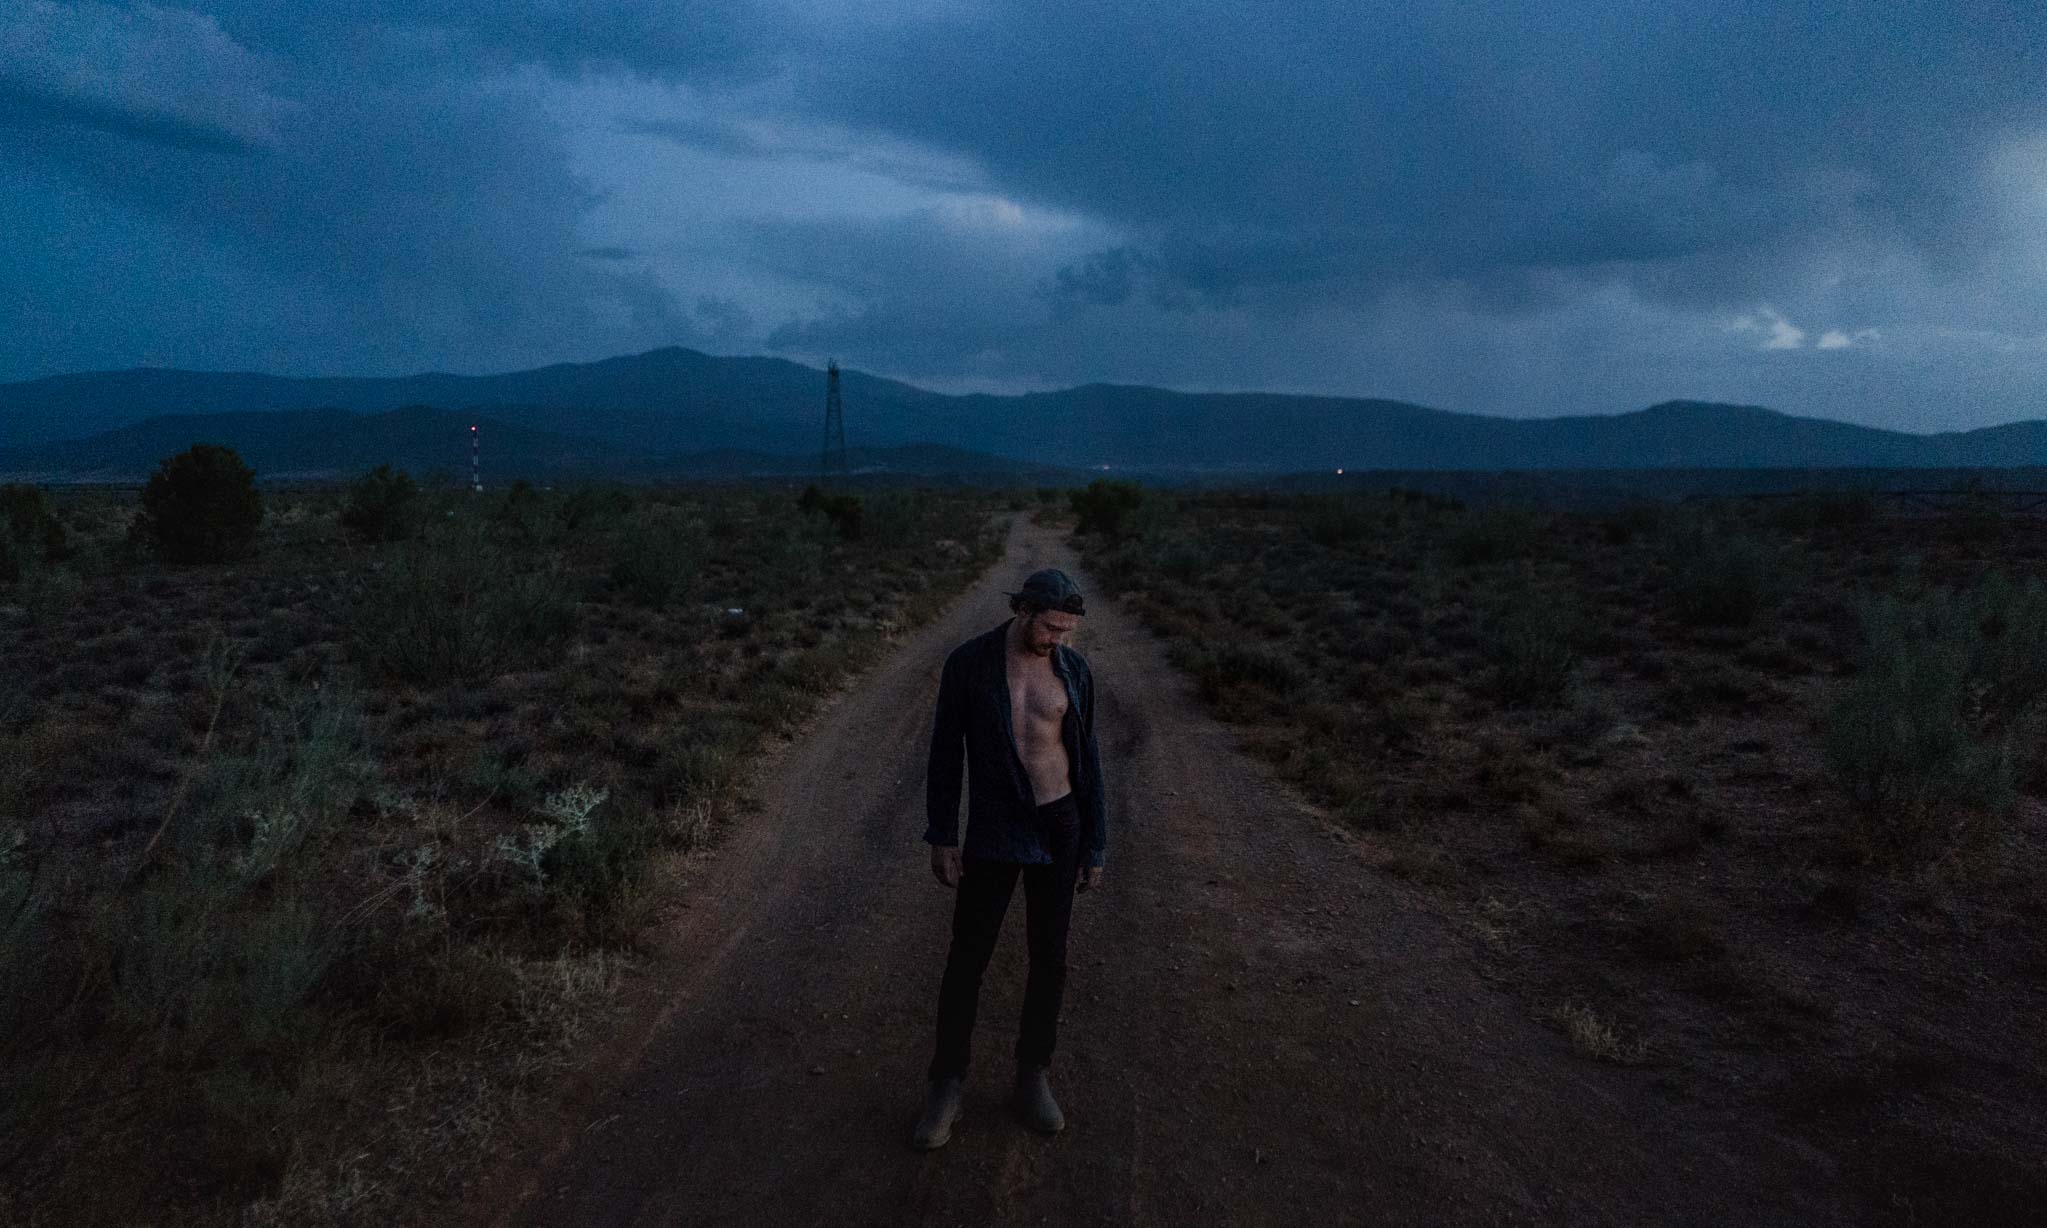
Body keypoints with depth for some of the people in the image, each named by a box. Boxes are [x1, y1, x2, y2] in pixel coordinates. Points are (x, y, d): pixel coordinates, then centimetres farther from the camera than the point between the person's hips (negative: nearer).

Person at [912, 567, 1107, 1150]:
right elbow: (945, 751, -4)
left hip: (1060, 826, 2)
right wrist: (941, 837, -5)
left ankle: (1032, 1075, 28)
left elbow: (1086, 759, 3)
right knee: (967, 957, 2)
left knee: (1049, 956, 9)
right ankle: (946, 1087, 18)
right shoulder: (967, 663, -10)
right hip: (994, 831, -2)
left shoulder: (1075, 671, -2)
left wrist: (1094, 846, 5)